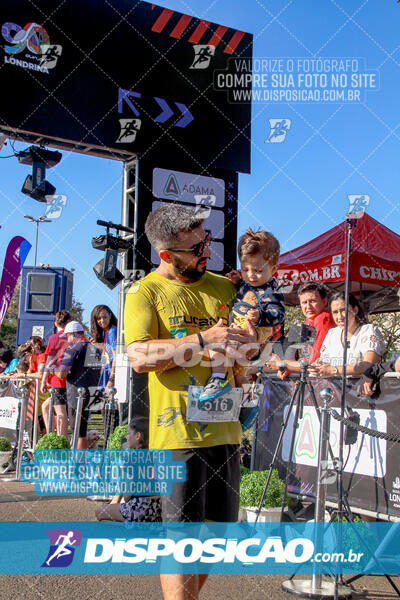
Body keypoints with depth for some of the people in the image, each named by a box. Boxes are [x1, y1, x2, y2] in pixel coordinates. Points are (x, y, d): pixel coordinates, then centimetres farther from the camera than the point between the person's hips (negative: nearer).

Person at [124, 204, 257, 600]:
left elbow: (244, 343, 24)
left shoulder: (225, 287, 13)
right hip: (178, 431, -5)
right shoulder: (145, 292, -2)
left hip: (224, 429, 6)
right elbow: (139, 357, -15)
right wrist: (203, 340, -20)